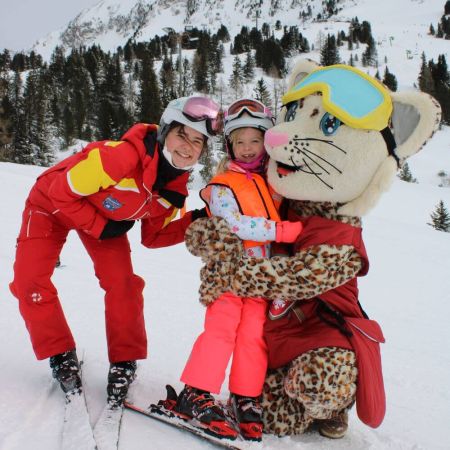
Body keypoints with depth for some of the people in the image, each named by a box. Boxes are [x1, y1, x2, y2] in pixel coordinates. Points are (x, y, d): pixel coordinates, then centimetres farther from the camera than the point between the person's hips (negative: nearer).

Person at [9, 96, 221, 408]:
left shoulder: (175, 186, -19)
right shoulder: (122, 155, -41)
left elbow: (154, 236, -9)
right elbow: (63, 193, -31)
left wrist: (195, 220, -22)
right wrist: (99, 228, -24)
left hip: (104, 214, 4)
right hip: (51, 204, -4)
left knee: (123, 283, -12)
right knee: (31, 282, -13)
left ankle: (124, 362, 6)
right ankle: (61, 355, 8)